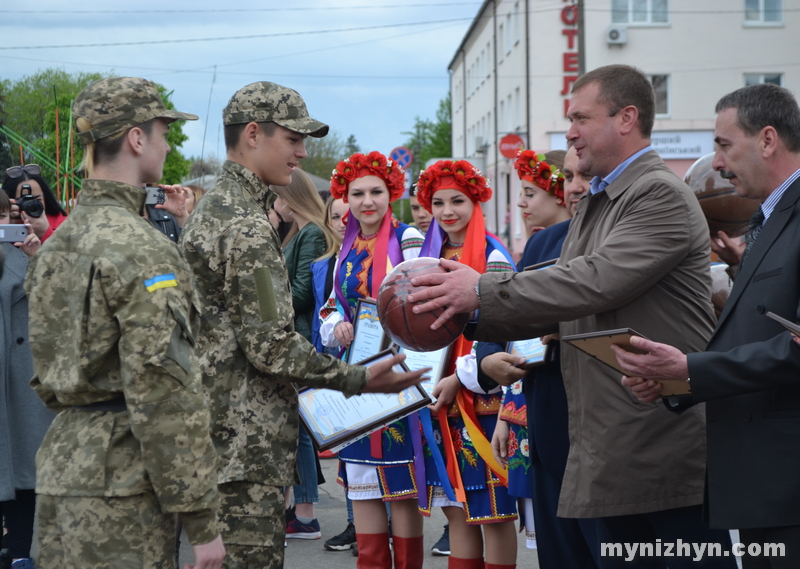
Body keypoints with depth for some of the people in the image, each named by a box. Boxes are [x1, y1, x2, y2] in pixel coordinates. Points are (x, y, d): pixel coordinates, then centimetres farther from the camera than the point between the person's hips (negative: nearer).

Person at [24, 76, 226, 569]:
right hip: (121, 482, -9)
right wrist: (202, 519, -16)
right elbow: (164, 394, -20)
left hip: (63, 467, 9)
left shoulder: (59, 242, 12)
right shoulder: (141, 249, -16)